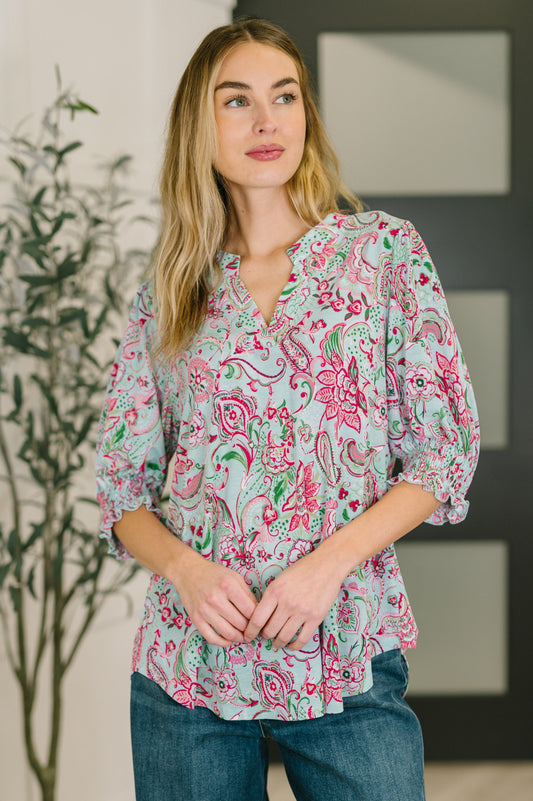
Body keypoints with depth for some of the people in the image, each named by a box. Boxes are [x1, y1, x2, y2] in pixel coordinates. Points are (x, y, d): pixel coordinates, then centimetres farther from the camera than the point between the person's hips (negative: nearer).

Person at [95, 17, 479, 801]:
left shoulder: (383, 250, 2)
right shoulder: (167, 295, 8)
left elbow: (446, 449, -1)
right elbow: (123, 487, 9)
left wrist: (329, 562, -13)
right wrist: (184, 568, -11)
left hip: (345, 654, -1)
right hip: (187, 664, 2)